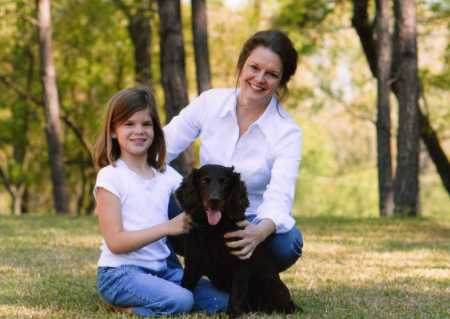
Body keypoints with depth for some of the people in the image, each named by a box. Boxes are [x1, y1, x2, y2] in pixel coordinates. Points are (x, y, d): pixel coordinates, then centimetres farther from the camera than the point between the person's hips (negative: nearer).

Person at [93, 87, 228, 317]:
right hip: (120, 272, -7)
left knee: (221, 300, -8)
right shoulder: (110, 176, -8)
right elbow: (115, 242, -14)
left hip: (162, 268, 7)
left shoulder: (166, 174, 10)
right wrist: (168, 227, -21)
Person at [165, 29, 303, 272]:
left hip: (251, 223, -1)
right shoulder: (210, 102, -7)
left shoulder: (287, 133, -15)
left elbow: (279, 198, -29)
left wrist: (260, 232, -52)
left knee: (287, 243, -35)